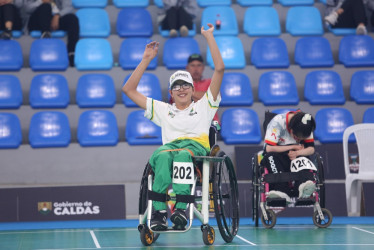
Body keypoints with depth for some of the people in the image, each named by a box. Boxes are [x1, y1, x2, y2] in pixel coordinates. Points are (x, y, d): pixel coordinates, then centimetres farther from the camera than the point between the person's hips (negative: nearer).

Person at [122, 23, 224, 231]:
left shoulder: (203, 106, 27)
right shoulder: (163, 110, 32)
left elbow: (220, 69, 21)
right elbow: (129, 90, 32)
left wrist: (209, 36, 22)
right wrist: (146, 59, 32)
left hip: (196, 145, -1)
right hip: (170, 144, 1)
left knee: (183, 155, -40)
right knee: (162, 156, -38)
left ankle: (180, 209, -51)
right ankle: (159, 212, -47)